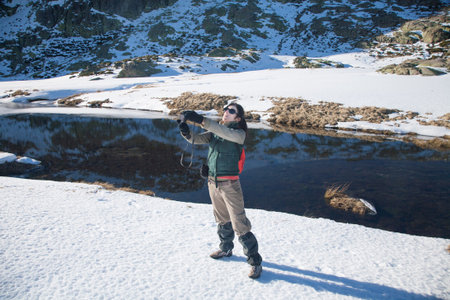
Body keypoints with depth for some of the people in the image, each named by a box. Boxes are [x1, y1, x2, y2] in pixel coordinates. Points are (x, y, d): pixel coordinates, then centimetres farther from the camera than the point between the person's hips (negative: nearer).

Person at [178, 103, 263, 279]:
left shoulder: (239, 133, -9)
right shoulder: (214, 131, 9)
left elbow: (225, 133, -30)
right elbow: (197, 139, -3)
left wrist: (201, 120, -39)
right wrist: (187, 133, -26)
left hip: (229, 184, -6)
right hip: (213, 182, 6)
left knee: (239, 224, -6)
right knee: (222, 220, 22)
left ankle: (255, 262, 5)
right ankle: (226, 249, 42)